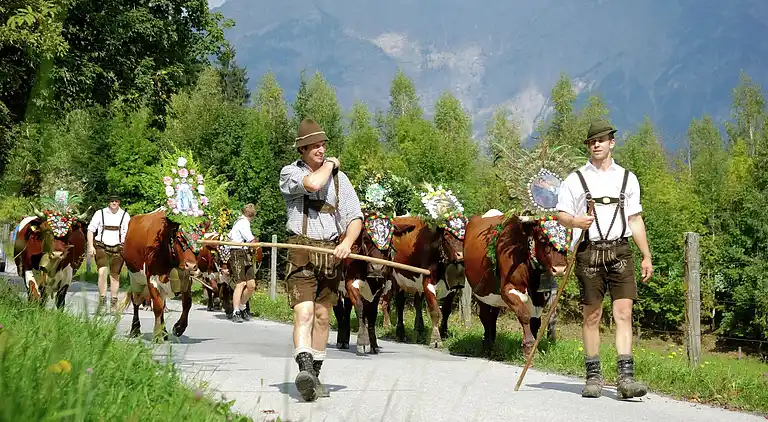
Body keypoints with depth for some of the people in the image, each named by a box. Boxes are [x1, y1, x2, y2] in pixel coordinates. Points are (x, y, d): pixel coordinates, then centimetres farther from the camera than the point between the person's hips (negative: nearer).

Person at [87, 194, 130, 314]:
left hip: (118, 248, 1)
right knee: (102, 271, -19)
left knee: (115, 275, 4)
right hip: (101, 246, -1)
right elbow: (91, 229, 7)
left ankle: (114, 303, 15)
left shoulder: (125, 215, 6)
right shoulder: (100, 213, 3)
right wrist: (91, 246, -3)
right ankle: (102, 300, -10)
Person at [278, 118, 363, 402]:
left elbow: (355, 216, 6)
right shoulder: (290, 173, 2)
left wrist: (347, 243, -13)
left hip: (331, 252, 4)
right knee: (303, 312, -18)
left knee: (322, 315, 9)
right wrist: (329, 165, 0)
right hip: (301, 249, -3)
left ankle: (314, 376, 18)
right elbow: (312, 184, -20)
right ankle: (305, 370, -32)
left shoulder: (339, 178, 11)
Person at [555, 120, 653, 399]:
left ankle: (626, 377, -13)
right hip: (589, 251, -1)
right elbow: (561, 215, 7)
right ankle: (593, 376, 9)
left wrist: (647, 256, 11)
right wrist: (576, 222, -16)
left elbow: (635, 220, 16)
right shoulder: (575, 179, 10)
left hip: (620, 250, 1)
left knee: (623, 313, -9)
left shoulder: (627, 178, 15)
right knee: (592, 315, 1)